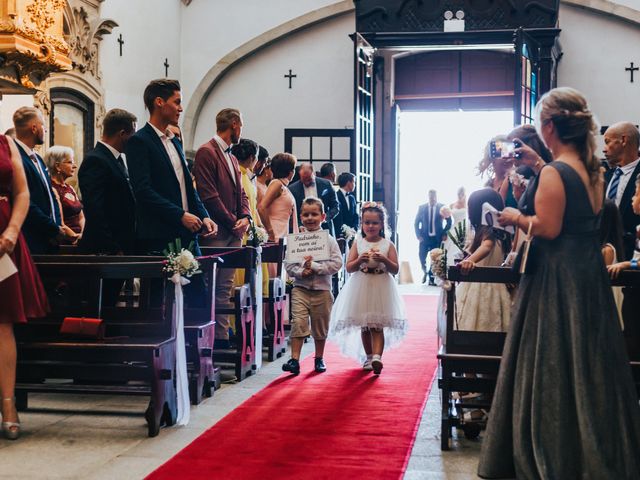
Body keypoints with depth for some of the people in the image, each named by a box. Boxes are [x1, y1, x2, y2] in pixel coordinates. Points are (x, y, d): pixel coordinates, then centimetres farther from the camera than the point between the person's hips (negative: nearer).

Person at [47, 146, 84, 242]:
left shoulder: (69, 188, 17)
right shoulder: (52, 189, -8)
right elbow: (60, 225, -14)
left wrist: (81, 234, 2)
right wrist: (76, 237, -8)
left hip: (78, 239, 8)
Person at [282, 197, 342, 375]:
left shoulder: (329, 240, -1)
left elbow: (336, 263, -9)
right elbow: (289, 264, 1)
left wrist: (315, 266, -16)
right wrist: (301, 272, -17)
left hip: (322, 290, 0)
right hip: (300, 288, 0)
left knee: (320, 327, 12)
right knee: (298, 322, -12)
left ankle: (319, 359, 28)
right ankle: (294, 359, -9)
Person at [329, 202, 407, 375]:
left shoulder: (388, 245, 0)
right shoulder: (358, 243, 3)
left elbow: (395, 270, -2)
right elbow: (349, 268, 0)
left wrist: (384, 260, -19)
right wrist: (360, 260, -18)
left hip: (381, 289, -2)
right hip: (361, 288, 2)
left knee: (377, 326, -9)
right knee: (364, 327, 10)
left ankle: (377, 357, -18)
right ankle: (368, 357, 23)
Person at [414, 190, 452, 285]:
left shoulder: (442, 207, 1)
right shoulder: (422, 208, 3)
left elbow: (449, 221, 8)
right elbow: (416, 223, 7)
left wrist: (445, 233, -1)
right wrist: (418, 235, -3)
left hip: (437, 238, -1)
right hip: (424, 237, 1)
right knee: (421, 257, 0)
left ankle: (431, 278, 10)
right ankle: (425, 272, 28)